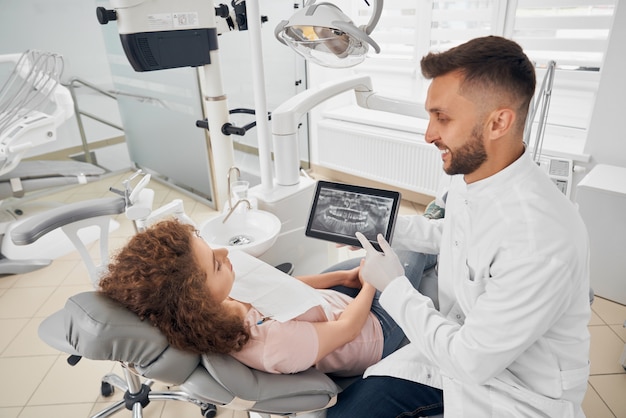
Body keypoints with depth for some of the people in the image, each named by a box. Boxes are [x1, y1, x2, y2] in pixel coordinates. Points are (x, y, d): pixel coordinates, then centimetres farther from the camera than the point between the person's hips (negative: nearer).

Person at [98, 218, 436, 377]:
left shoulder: (225, 298, -24)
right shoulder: (267, 344, -45)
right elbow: (347, 327, -29)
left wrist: (344, 276, 1)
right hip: (374, 333, -5)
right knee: (414, 252, 13)